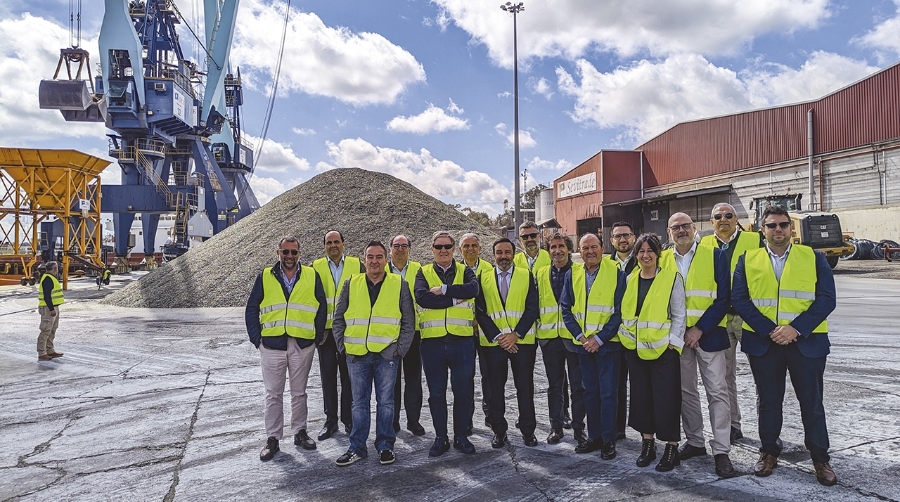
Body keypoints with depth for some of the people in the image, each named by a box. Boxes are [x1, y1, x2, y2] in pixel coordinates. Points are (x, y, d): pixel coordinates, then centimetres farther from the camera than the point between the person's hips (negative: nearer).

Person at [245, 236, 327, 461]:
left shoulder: (312, 276, 2)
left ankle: (300, 432, 26)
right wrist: (257, 339, -2)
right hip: (272, 345, 0)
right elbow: (251, 309, 5)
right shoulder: (265, 276, 2)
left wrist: (318, 336, 0)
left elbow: (322, 307, 5)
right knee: (273, 394, 8)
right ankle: (273, 438, 18)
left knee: (299, 392, 12)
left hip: (303, 345, 0)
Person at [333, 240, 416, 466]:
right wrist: (343, 345, 2)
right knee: (359, 402, 9)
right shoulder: (351, 284, 8)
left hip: (387, 354, -1)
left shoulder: (399, 284, 4)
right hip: (356, 355, 2)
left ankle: (385, 446, 19)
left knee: (385, 401, 5)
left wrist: (400, 348, -3)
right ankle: (357, 447, 19)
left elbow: (409, 322, 5)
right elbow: (338, 319, 11)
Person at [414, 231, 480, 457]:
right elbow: (421, 297, -13)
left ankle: (461, 436, 24)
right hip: (432, 341, 0)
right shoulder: (423, 273, 8)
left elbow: (473, 289, -14)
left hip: (462, 340, 0)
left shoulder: (465, 271, 9)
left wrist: (443, 289, -15)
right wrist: (455, 299, -12)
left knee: (463, 391, 8)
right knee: (436, 393, 9)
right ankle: (440, 438, 23)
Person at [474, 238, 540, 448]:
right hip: (493, 343, 1)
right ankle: (499, 431, 19)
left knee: (525, 387, 6)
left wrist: (516, 334, -11)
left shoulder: (526, 276, 4)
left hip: (522, 342, 0)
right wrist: (498, 336, -9)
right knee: (496, 389, 6)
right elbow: (481, 312, 1)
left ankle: (528, 430, 19)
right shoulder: (483, 279, 6)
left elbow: (532, 308, -1)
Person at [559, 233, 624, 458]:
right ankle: (594, 437, 23)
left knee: (608, 393, 1)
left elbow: (619, 311, -8)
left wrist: (599, 338, -13)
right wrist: (580, 336, -5)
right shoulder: (572, 275, 5)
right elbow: (566, 309, 5)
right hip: (583, 344, 4)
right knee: (590, 391, 12)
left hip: (607, 343, -4)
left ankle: (608, 440, 14)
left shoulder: (616, 273, -6)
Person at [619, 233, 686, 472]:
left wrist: (673, 340, -11)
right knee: (641, 396, 10)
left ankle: (672, 446, 13)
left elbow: (679, 315, -4)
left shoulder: (672, 278, -5)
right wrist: (625, 334, 6)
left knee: (666, 398, -1)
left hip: (663, 349, -4)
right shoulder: (630, 280, 8)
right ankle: (647, 443, 23)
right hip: (635, 347, 5)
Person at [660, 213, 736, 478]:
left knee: (717, 392, -1)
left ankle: (721, 450, 7)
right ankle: (694, 442, 25)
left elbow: (723, 299, -7)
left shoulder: (715, 256, -3)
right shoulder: (662, 260, 6)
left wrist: (699, 329, -14)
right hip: (676, 336, 3)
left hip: (708, 334, -3)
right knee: (685, 391, 11)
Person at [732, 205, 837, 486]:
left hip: (806, 342, 0)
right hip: (762, 342, 1)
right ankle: (769, 452, 25)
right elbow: (739, 299, -3)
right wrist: (768, 329, -13)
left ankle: (820, 458, 23)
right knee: (768, 400, 11)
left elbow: (826, 298, -5)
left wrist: (796, 328, -17)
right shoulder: (748, 260, 4)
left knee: (812, 401, 8)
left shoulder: (814, 258, 4)